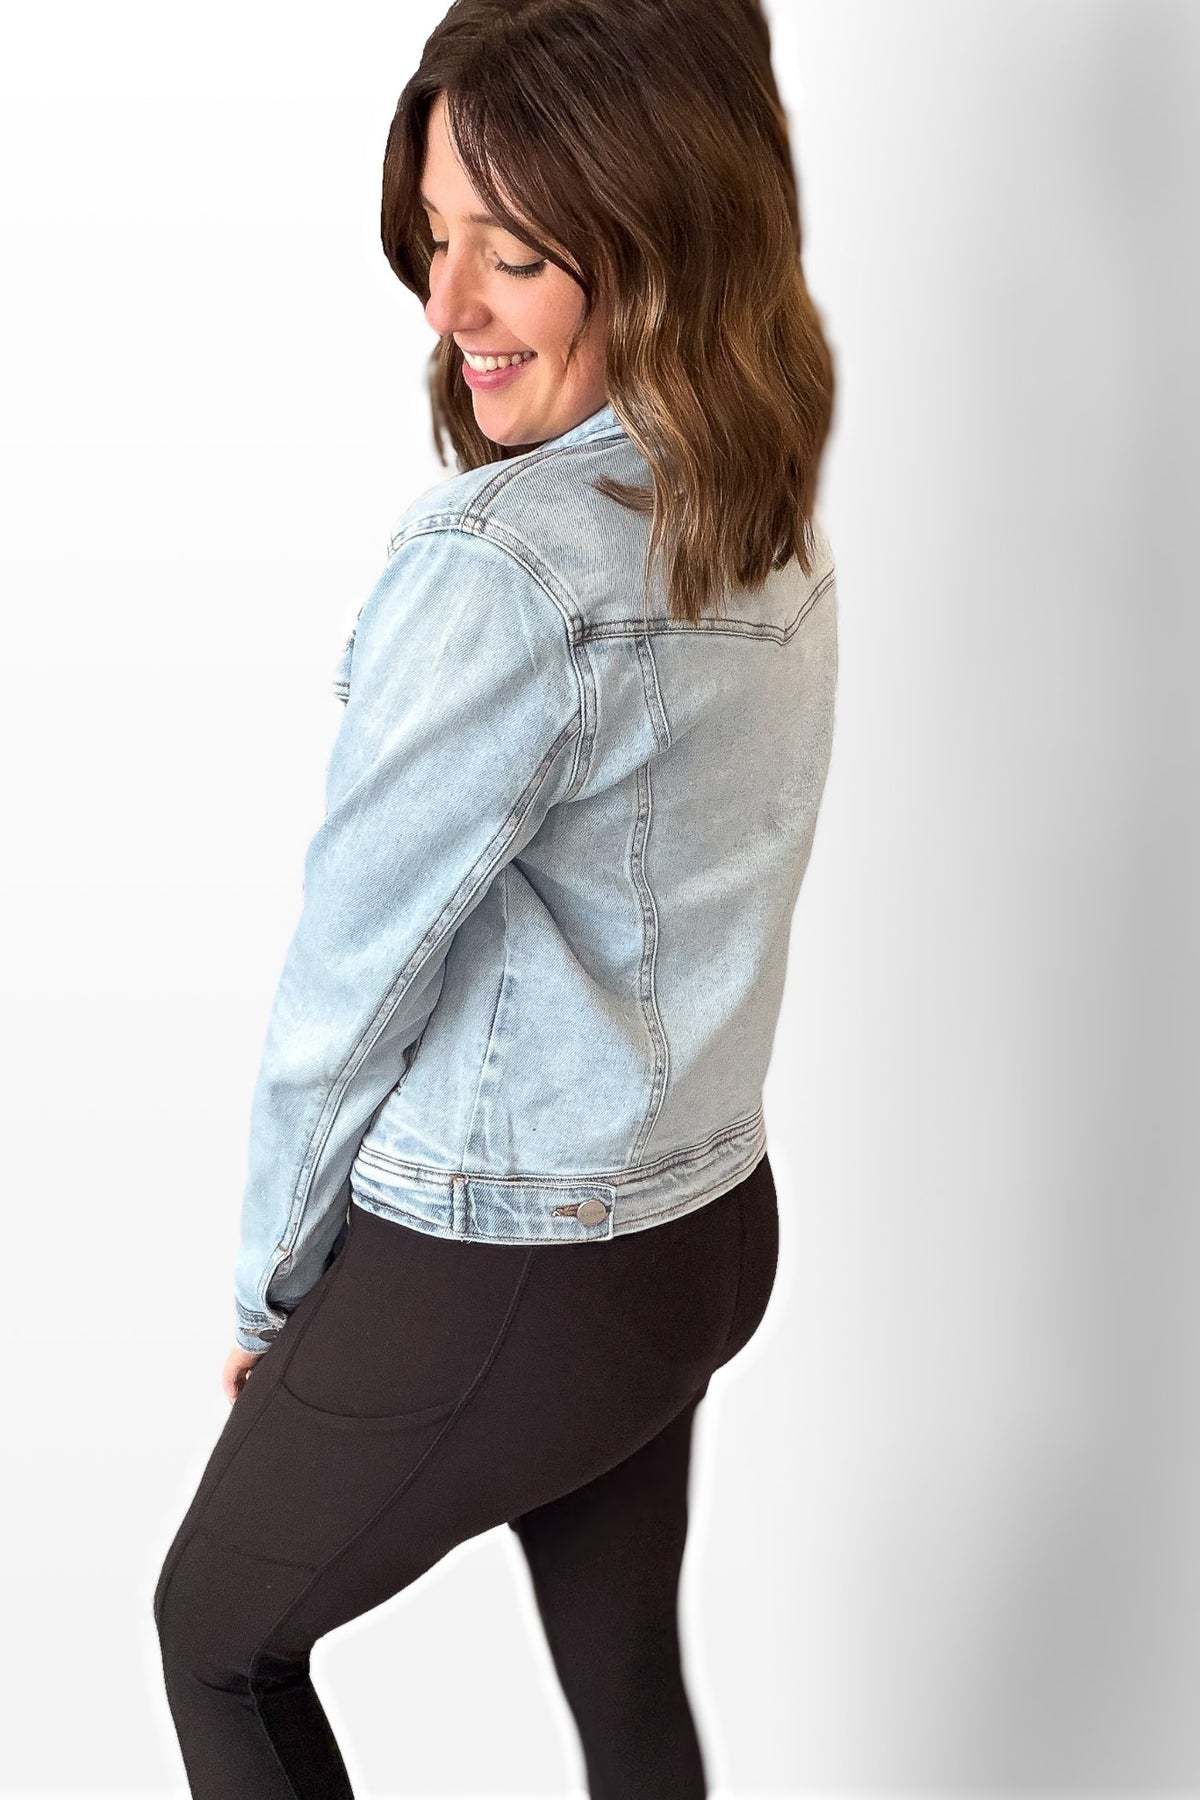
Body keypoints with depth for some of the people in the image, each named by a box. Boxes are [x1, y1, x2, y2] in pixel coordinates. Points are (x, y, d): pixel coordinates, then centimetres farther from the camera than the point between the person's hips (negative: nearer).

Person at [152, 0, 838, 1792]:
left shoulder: (501, 569, -27)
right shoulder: (778, 523, -1)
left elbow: (352, 973, -18)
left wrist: (273, 1289, -1)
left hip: (499, 1288, -7)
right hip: (712, 1225, 7)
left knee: (219, 1628, 19)